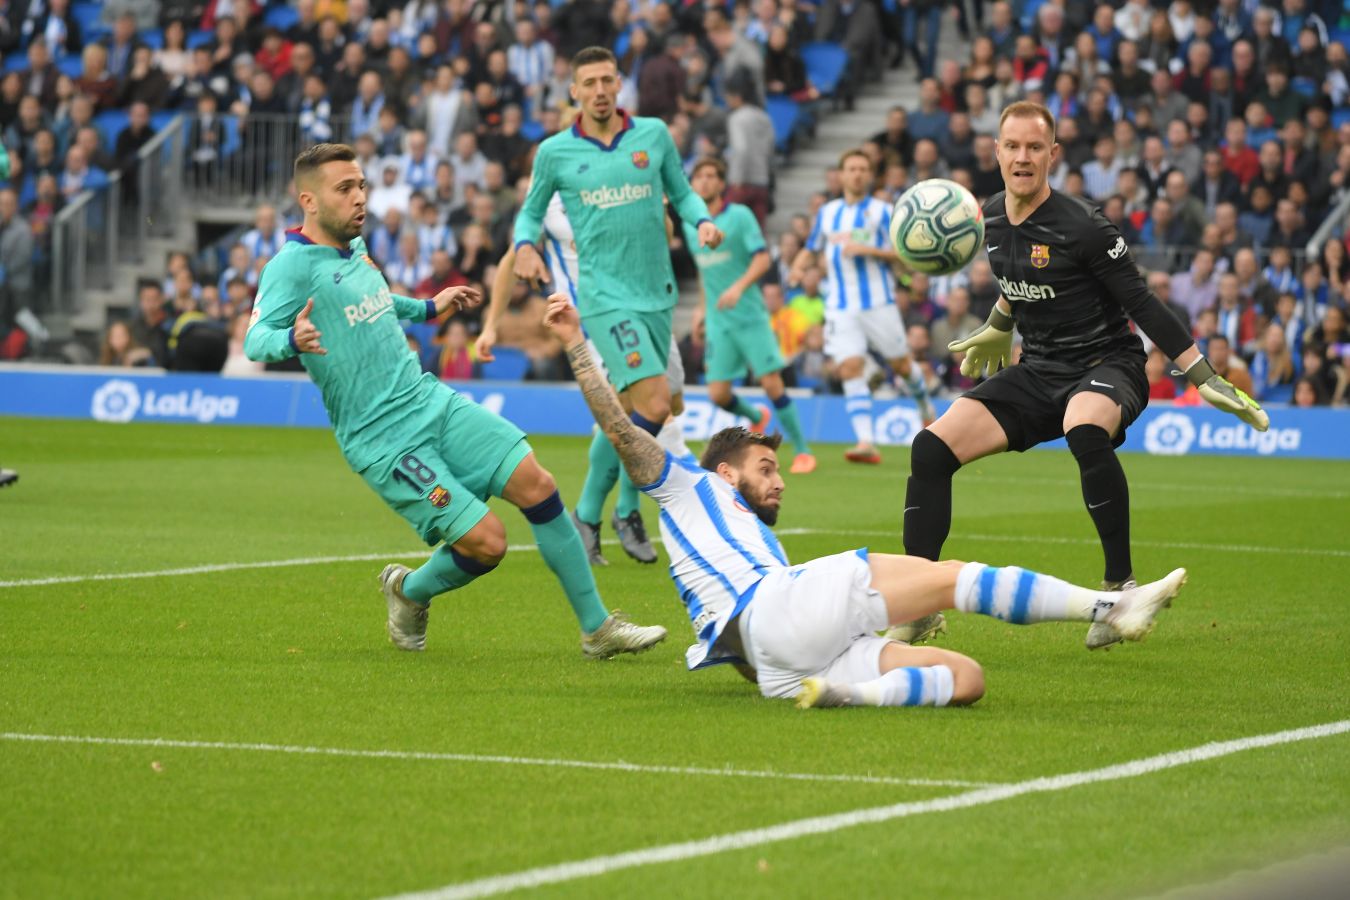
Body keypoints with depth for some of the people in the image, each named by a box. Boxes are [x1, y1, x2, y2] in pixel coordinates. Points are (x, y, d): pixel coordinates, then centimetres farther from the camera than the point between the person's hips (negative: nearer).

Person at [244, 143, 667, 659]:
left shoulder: (355, 248, 12)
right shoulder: (292, 265, -14)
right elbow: (255, 341, -24)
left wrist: (428, 308, 39)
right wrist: (292, 340, -46)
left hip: (433, 402, 8)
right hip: (385, 442, -8)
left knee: (536, 485, -4)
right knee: (486, 542, -14)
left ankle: (597, 628, 8)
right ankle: (409, 592, 19)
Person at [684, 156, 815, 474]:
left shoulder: (740, 216, -6)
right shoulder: (690, 225, 8)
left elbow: (762, 258, -14)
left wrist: (738, 287, -29)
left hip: (750, 315, -4)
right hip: (718, 322, 4)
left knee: (772, 384, -11)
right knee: (718, 394, -3)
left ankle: (802, 451, 0)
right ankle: (756, 418, 30)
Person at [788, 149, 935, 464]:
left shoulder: (882, 211, -2)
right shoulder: (827, 213, 12)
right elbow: (812, 250, 23)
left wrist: (869, 250, -18)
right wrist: (798, 266, 1)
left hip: (879, 304, -2)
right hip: (841, 307, 3)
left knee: (900, 364, 8)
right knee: (850, 368, -13)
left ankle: (925, 406, 41)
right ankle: (866, 443, -18)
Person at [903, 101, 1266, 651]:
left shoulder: (1082, 227, -17)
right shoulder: (992, 218, 2)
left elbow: (1142, 304, -14)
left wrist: (1205, 379, -16)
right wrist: (998, 329, 39)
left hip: (1106, 364, -6)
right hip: (1038, 373, 7)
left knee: (1085, 433, -41)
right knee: (932, 449, -10)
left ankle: (1120, 586, -28)